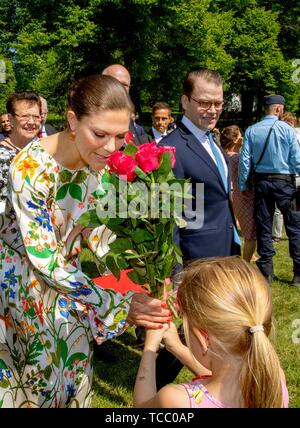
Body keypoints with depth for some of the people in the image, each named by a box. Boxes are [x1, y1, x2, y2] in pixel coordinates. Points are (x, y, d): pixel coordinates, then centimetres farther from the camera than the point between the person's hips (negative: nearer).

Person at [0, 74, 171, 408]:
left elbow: (96, 231, -3)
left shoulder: (100, 161, -12)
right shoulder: (31, 167, -32)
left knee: (69, 366, 15)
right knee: (36, 373, 9)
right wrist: (116, 304, -32)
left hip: (63, 275, 5)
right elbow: (43, 259, -30)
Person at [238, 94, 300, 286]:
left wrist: (242, 186, 6)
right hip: (284, 182, -3)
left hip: (262, 182, 3)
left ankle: (266, 272, 15)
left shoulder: (252, 131, 0)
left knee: (264, 227, 11)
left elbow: (245, 160, -1)